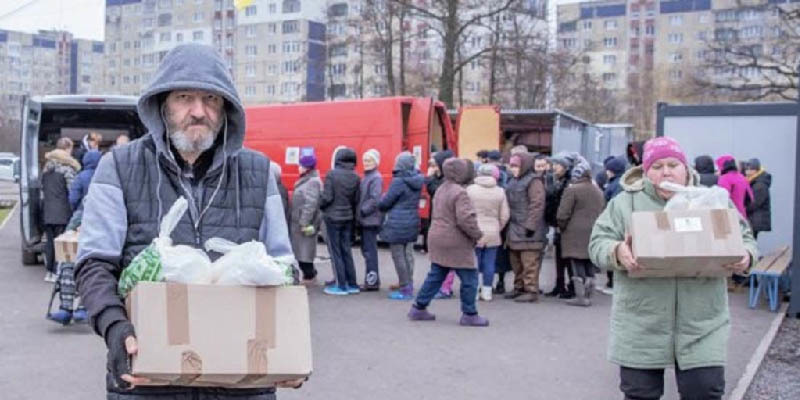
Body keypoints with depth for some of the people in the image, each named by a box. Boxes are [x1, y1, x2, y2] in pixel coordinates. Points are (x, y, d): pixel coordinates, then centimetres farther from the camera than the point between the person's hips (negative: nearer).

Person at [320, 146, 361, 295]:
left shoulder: (332, 174, -14)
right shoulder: (355, 177, 0)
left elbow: (327, 197, -15)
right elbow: (356, 200, 2)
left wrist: (320, 205, 5)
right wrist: (354, 218, 14)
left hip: (333, 217, -5)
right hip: (348, 218, 5)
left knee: (335, 252, 3)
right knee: (347, 251, 14)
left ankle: (341, 286, 5)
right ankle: (352, 285, 17)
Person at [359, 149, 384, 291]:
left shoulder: (376, 178, -12)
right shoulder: (366, 177, 15)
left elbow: (375, 199, -20)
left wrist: (363, 211, -16)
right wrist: (359, 212, 7)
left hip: (371, 219, -9)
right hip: (365, 220, 9)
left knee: (370, 250, -5)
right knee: (366, 249, 14)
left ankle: (372, 281, 0)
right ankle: (371, 279, 23)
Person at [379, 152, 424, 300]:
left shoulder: (398, 181, -16)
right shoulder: (417, 181, 6)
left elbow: (386, 202, -11)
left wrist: (380, 206, 12)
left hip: (398, 224, -7)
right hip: (412, 222, 8)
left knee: (398, 256, 0)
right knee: (408, 254, 14)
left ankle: (405, 290, 2)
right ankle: (409, 287, 19)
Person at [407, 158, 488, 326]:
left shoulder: (441, 189, 12)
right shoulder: (459, 193, -19)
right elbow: (466, 219, -27)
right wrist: (477, 234, -11)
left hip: (439, 241, 9)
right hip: (456, 244, -9)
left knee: (435, 276, 16)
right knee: (469, 278, 2)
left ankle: (419, 308, 20)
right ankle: (469, 315, 9)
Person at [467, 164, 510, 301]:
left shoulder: (470, 189, -4)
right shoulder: (500, 191, 1)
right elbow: (505, 215, 2)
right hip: (492, 233, 1)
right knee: (489, 263, 7)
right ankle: (487, 291, 12)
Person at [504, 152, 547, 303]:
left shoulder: (534, 181, -10)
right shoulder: (514, 181, 17)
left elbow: (537, 205, -17)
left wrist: (530, 225, -21)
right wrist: (508, 225, 18)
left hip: (528, 229, -9)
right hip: (514, 229, 9)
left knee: (529, 262, -6)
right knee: (516, 262, 16)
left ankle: (531, 290, 0)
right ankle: (519, 287, 26)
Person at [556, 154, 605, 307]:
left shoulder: (572, 190, -8)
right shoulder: (598, 191, 15)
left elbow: (562, 215, -11)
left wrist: (562, 228, 5)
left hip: (576, 234, -6)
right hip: (594, 233, 6)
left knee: (578, 265, -3)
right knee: (590, 265, 10)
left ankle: (580, 297, -3)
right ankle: (588, 295, 14)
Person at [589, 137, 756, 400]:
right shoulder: (625, 203, 3)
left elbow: (743, 238, 13)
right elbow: (598, 242, -1)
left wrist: (745, 256, -11)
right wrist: (618, 252, -23)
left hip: (702, 324, 1)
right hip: (641, 326, -1)